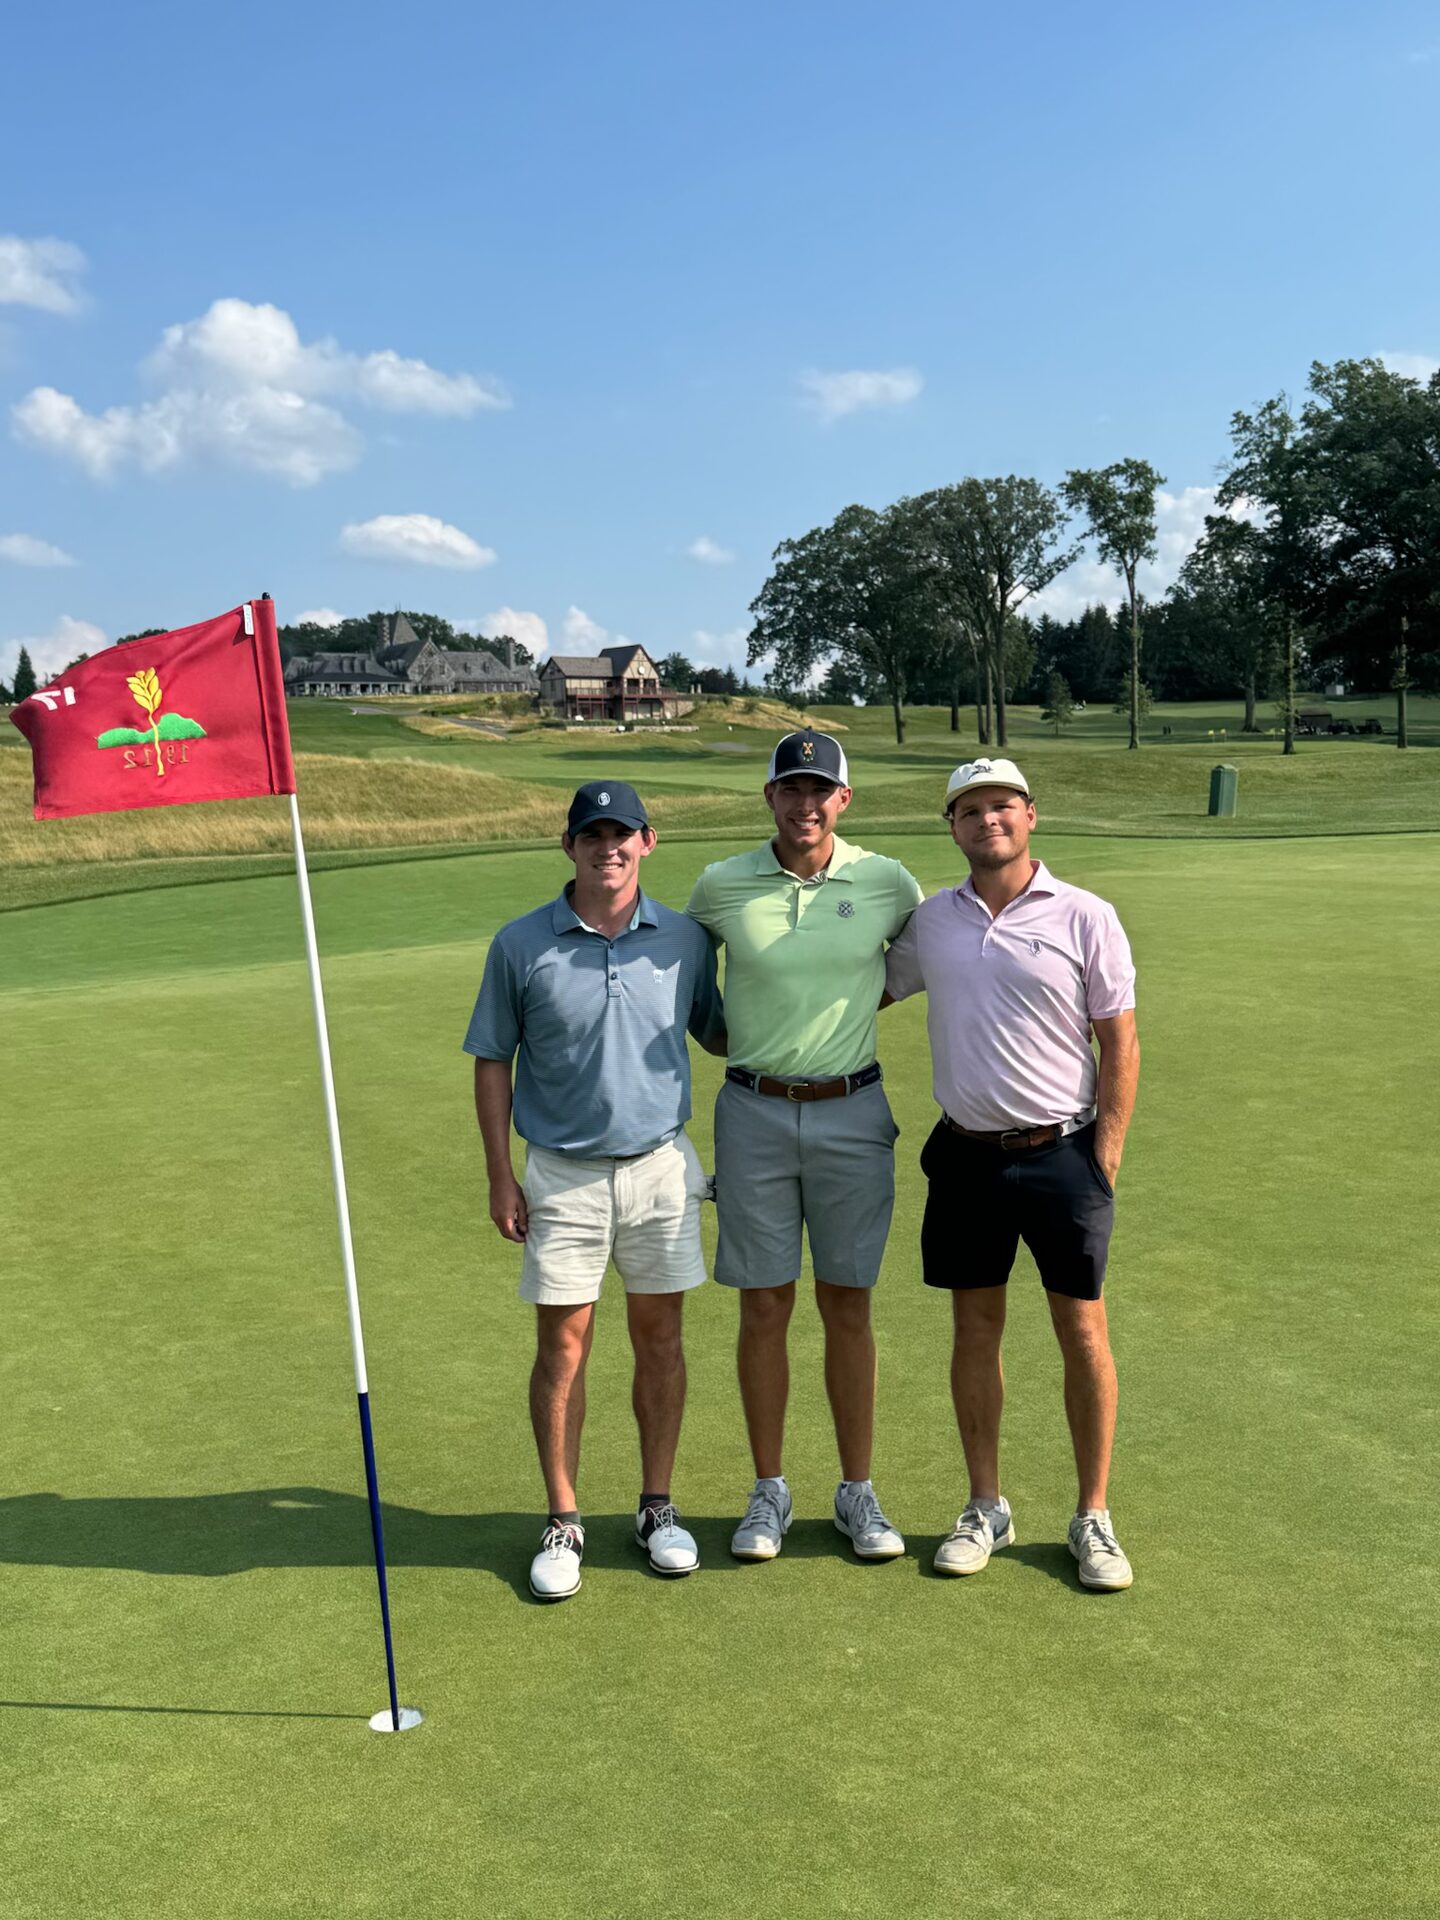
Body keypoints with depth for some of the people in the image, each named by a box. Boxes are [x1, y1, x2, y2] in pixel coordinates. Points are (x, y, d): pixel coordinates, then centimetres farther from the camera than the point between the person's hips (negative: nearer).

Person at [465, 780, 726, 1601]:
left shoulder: (686, 938, 0)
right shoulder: (521, 945, -4)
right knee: (564, 1343, 3)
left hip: (661, 1166, 2)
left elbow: (718, 1034, 13)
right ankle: (563, 1524, 17)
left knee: (660, 1335, 9)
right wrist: (501, 1176, -2)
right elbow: (492, 1062, 1)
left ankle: (659, 1509, 25)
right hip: (562, 1173, -1)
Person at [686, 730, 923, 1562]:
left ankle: (858, 1492, 22)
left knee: (848, 1308, 8)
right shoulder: (722, 885, -2)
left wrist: (858, 998, 9)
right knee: (764, 1309, 7)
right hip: (755, 1113, 0)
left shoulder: (887, 882, -2)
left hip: (852, 1112, 0)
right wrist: (739, 1030, 7)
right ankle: (770, 1492, 22)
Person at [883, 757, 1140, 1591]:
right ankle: (987, 1509, 24)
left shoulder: (1086, 918, -5)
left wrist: (1106, 1158, -9)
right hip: (966, 1154, 3)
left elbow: (1120, 1043, -4)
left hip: (1063, 1153, -3)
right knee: (976, 1331, 10)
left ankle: (1094, 1518, 19)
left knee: (1084, 1335, 3)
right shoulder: (930, 920, 5)